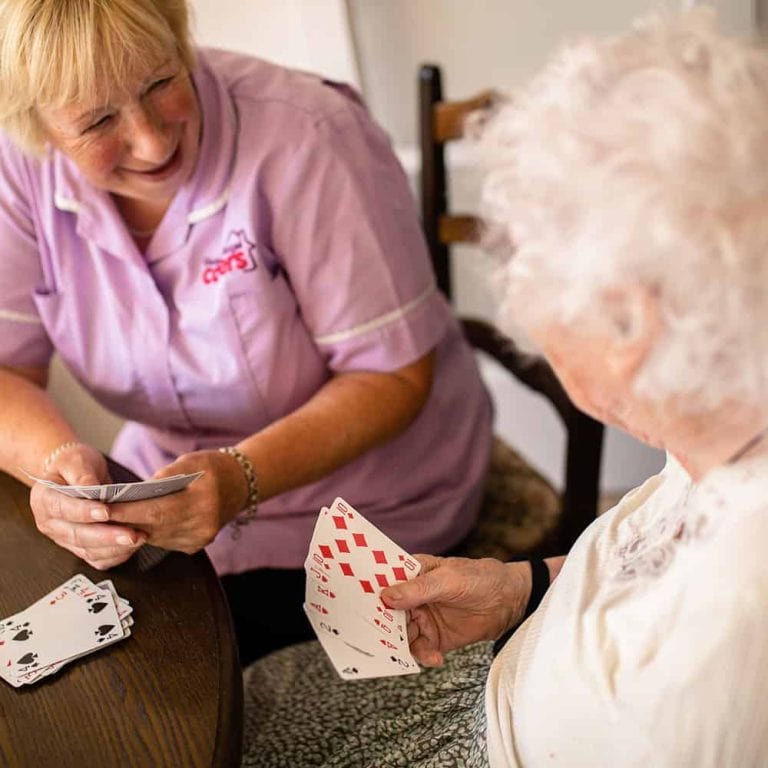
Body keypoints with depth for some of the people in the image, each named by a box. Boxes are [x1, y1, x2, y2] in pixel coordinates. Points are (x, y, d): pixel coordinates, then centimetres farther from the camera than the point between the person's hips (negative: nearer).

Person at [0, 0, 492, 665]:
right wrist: (60, 461, -33)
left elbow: (394, 374, -22)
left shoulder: (305, 137, -25)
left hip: (364, 507, -4)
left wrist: (243, 478, -37)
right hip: (170, 476, 5)